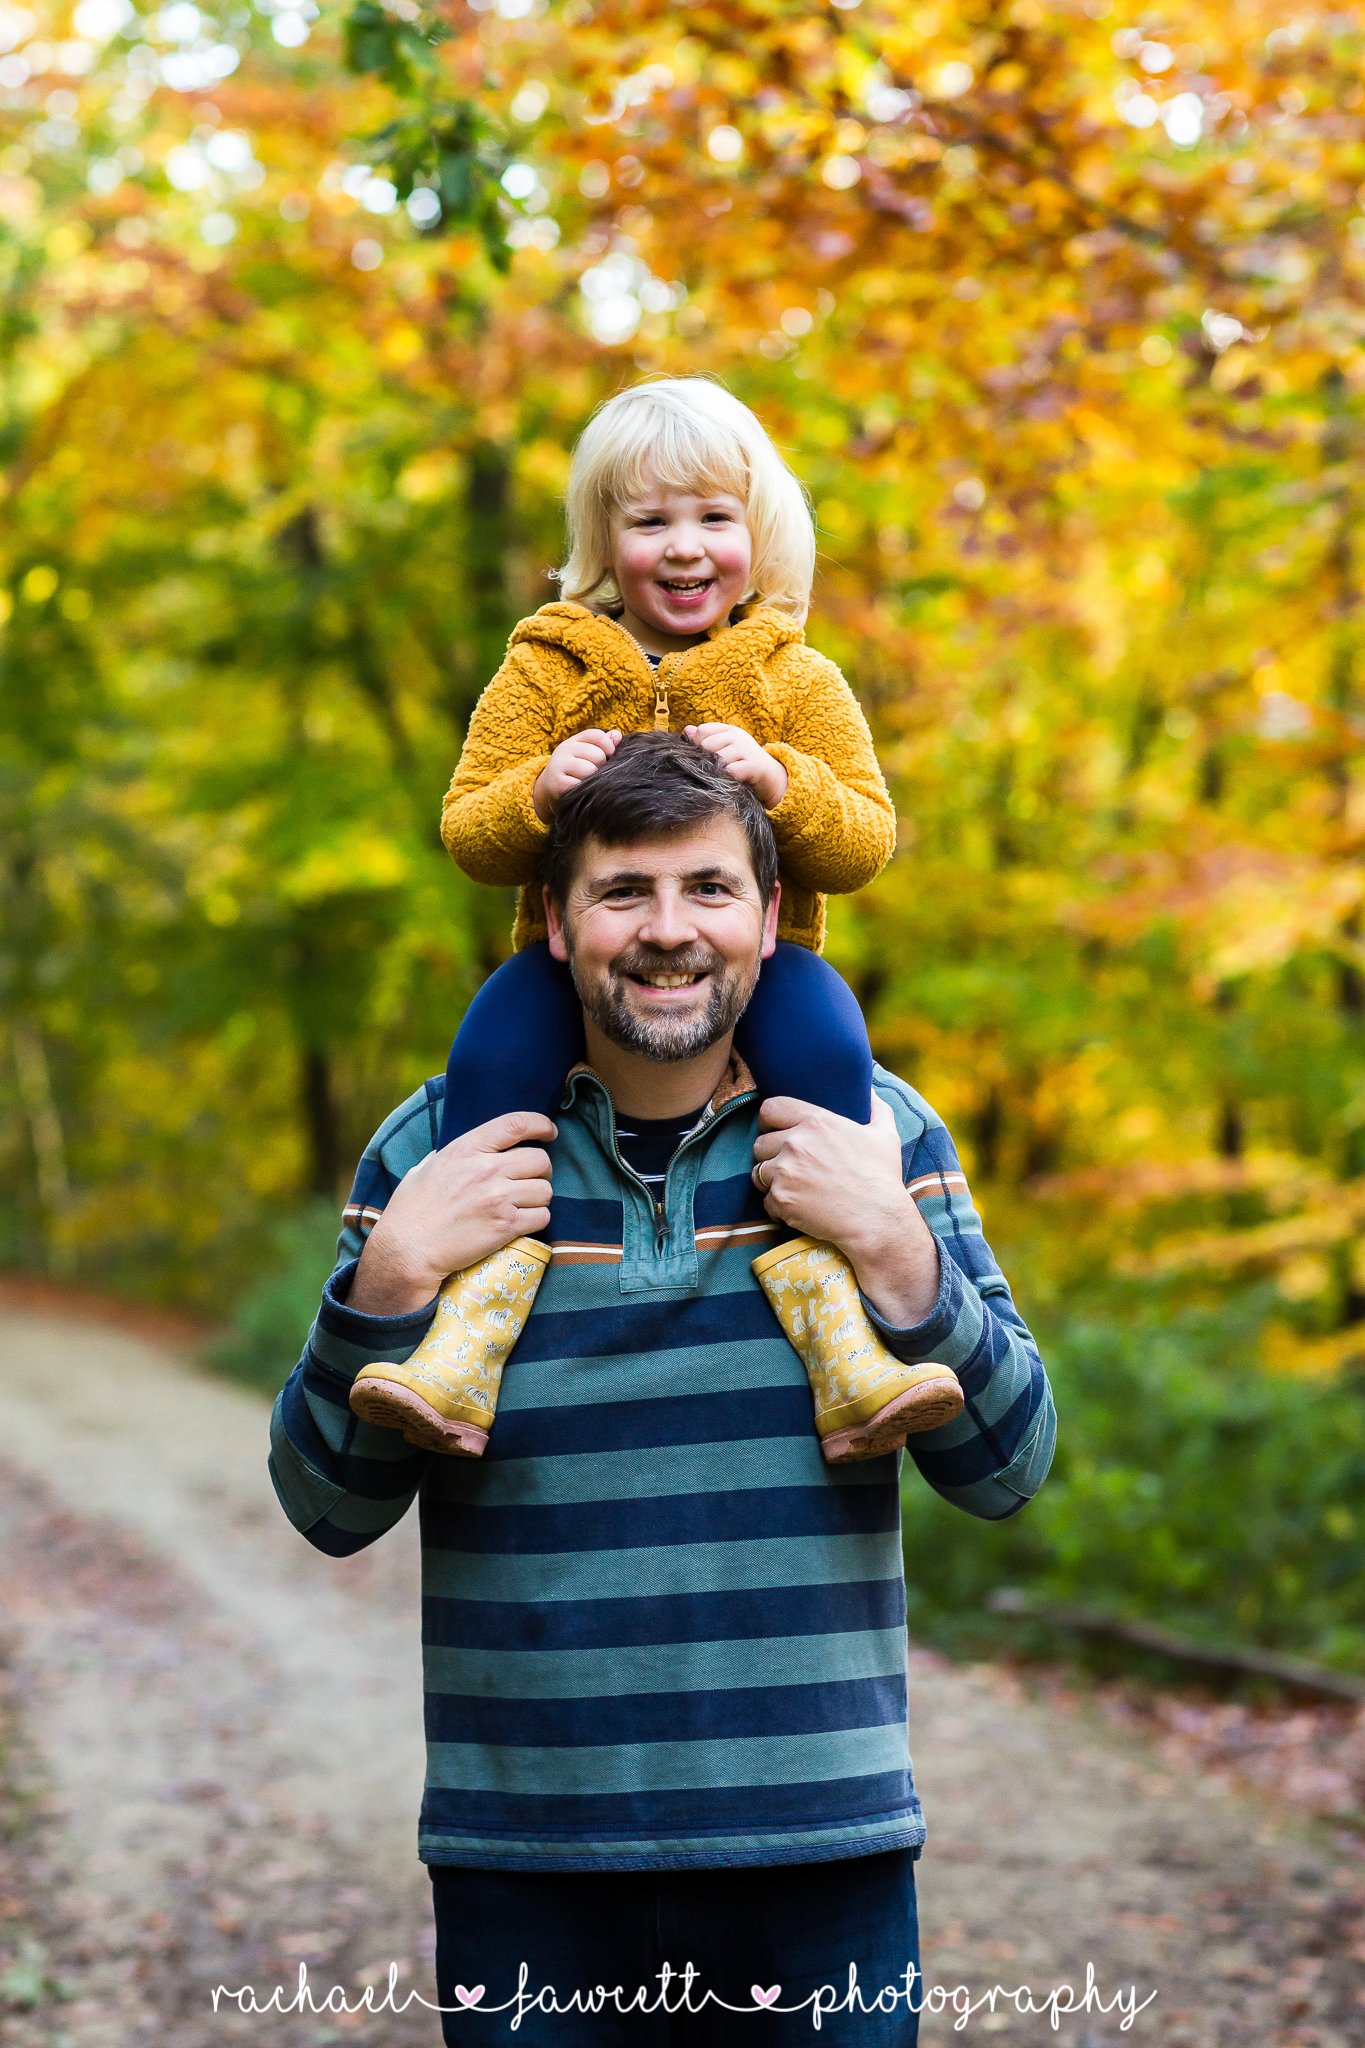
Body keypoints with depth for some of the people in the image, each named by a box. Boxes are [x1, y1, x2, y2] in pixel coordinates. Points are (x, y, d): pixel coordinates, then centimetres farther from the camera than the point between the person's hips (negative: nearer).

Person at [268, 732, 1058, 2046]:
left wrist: (892, 1249, -14)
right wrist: (395, 1277, -13)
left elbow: (1008, 1471, 0)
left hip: (821, 1851, 1)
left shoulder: (874, 1134, 1)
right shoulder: (436, 1152, 0)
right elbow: (327, 1508, 1)